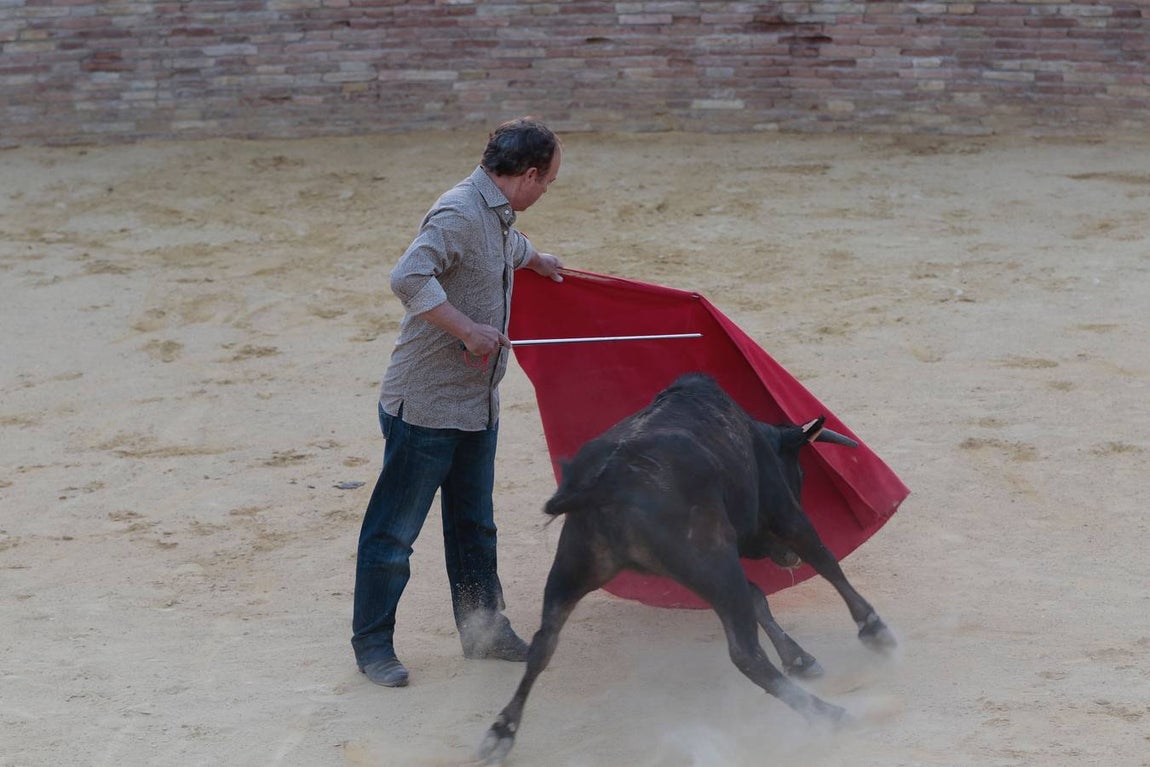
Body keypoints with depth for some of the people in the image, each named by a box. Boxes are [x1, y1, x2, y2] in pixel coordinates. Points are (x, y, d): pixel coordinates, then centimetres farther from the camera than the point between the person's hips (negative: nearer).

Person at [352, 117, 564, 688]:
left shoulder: (498, 217, 11)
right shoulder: (460, 213, -20)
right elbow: (408, 278, -34)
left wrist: (539, 262, 56)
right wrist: (469, 329, -31)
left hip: (476, 405, 10)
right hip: (424, 405, -9)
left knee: (474, 526, 19)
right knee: (394, 530, 2)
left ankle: (483, 629, 31)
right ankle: (371, 643, 11)